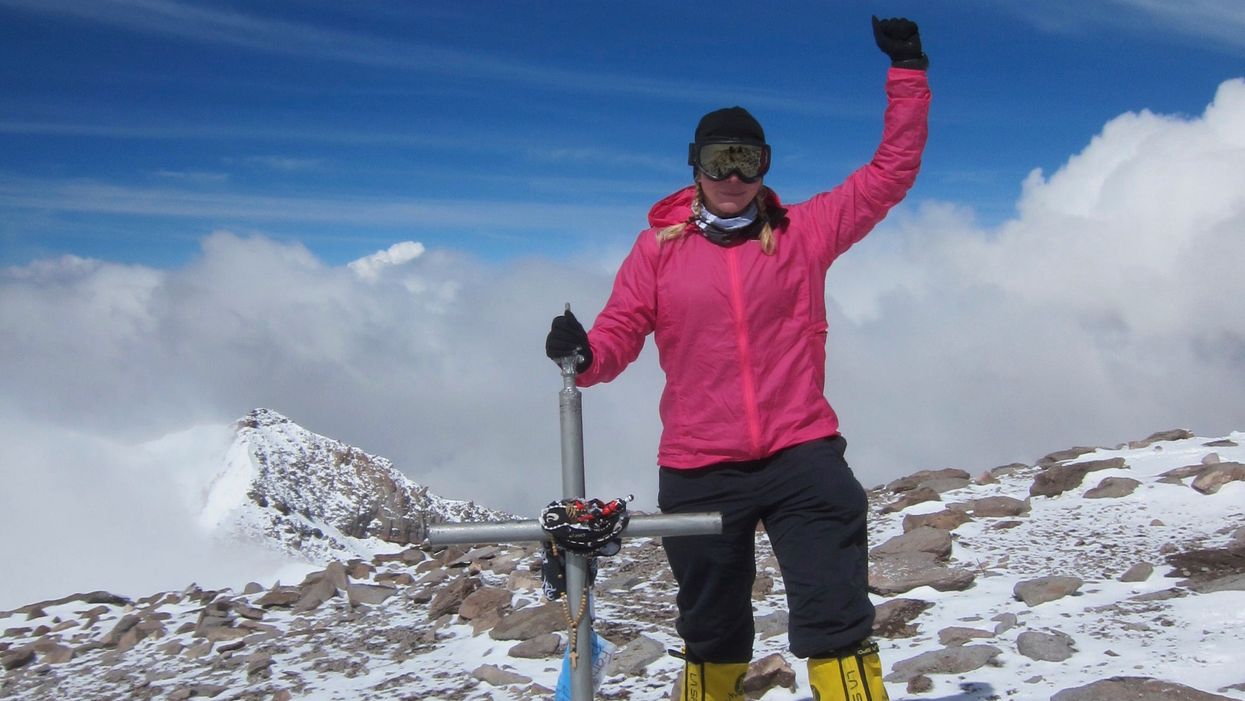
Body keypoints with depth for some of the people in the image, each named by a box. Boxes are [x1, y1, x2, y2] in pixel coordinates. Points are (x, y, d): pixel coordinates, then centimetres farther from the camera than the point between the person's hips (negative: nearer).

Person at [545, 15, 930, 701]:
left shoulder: (804, 230, 5)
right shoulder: (658, 247, 4)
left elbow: (891, 172, 6)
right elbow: (620, 331, 2)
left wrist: (907, 72, 0)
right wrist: (584, 353, -21)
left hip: (802, 457, -1)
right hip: (697, 471, 1)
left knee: (835, 622, -6)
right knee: (711, 633, 18)